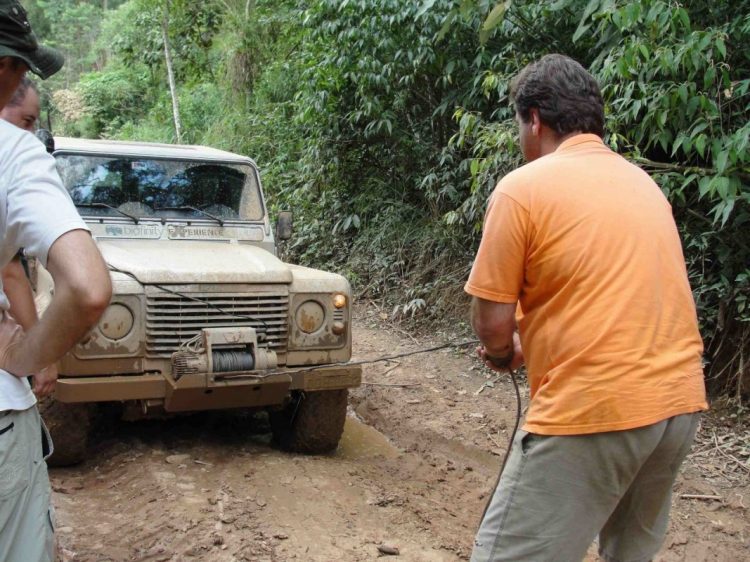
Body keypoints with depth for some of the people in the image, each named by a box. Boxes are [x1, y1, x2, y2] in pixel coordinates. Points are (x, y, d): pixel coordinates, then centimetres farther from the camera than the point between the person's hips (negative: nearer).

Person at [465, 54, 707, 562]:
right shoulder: (645, 182, 15)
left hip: (596, 408, -8)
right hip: (680, 399, 8)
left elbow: (492, 322, -9)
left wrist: (505, 353, 13)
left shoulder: (524, 187, -6)